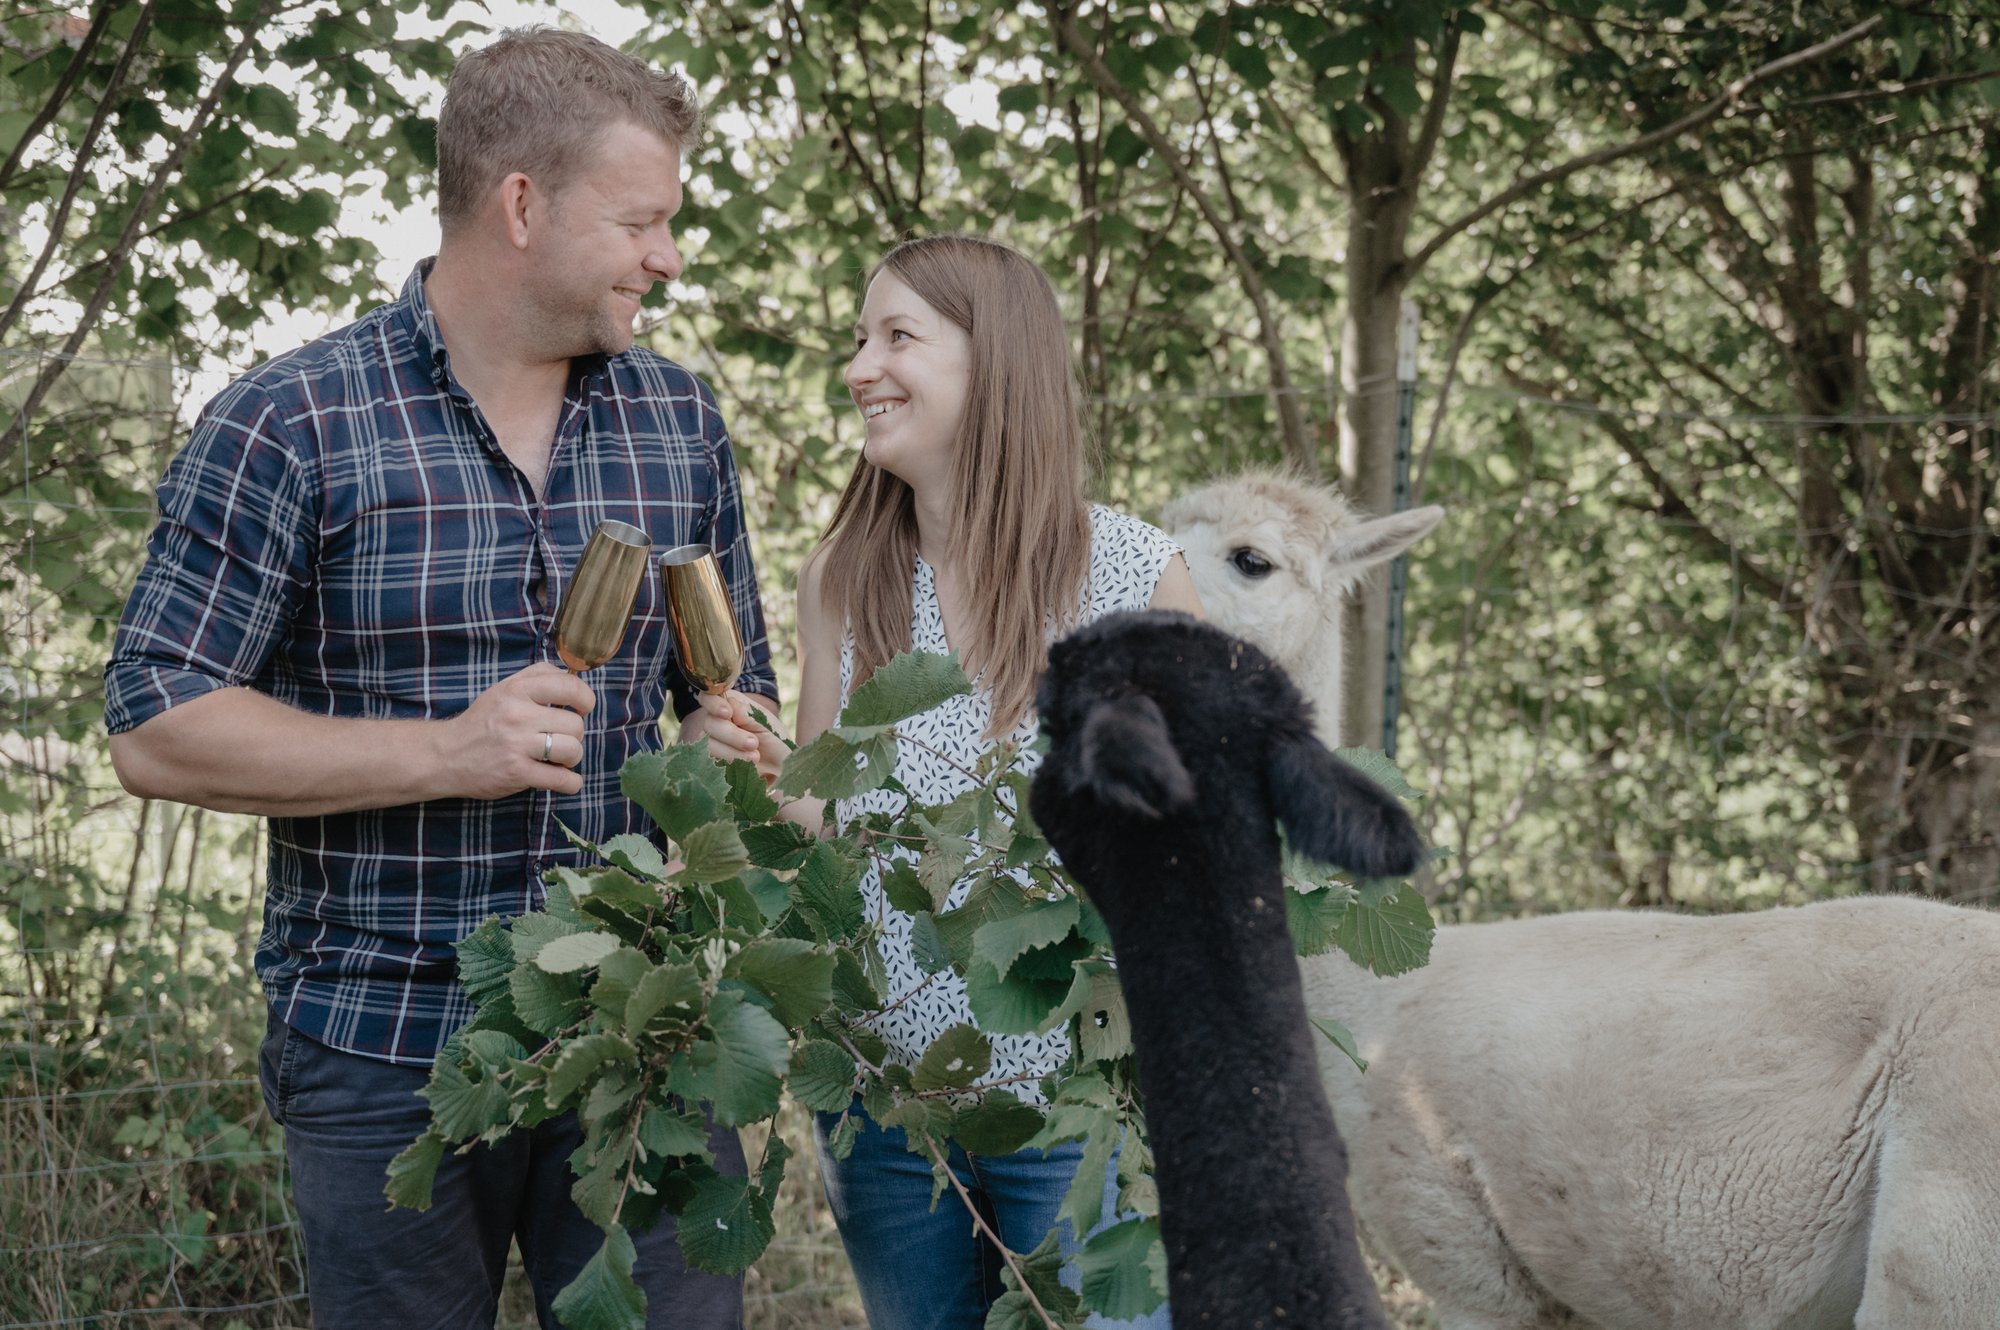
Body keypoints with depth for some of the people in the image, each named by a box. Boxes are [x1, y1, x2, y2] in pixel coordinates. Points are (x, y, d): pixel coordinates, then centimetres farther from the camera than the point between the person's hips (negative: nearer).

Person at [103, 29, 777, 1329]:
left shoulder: (682, 422, 8)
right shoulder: (287, 429, -7)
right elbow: (157, 732, -9)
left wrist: (724, 749, -5)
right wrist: (444, 752, -18)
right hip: (384, 1060, -3)